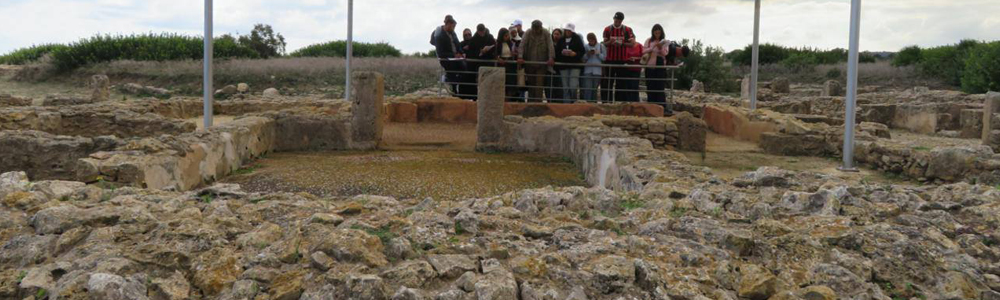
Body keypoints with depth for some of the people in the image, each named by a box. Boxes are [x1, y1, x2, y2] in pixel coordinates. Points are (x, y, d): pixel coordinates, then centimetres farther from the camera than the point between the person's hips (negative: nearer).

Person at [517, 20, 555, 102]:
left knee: (539, 83, -7)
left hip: (541, 62, -1)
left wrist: (551, 58, -26)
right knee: (530, 82, 9)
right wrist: (520, 57, -25)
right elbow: (522, 44, -13)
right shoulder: (528, 32, -4)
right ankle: (530, 100, 17)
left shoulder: (546, 33, -5)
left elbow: (550, 46, -13)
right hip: (529, 62, 2)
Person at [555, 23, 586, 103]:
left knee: (573, 86, -12)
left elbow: (582, 51, 0)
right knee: (565, 87, 0)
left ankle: (575, 102, 6)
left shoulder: (577, 39, 5)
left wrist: (575, 54, -16)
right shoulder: (560, 40, 11)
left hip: (575, 65, -2)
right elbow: (556, 52, 8)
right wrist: (562, 52, -12)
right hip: (563, 66, 3)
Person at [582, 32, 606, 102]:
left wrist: (598, 54, -10)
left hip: (597, 70, 0)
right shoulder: (585, 47, 10)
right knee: (588, 88, -11)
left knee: (595, 89, 3)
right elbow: (582, 59, 8)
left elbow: (604, 57, 2)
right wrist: (587, 55, -8)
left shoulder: (601, 46, 8)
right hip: (588, 70, 0)